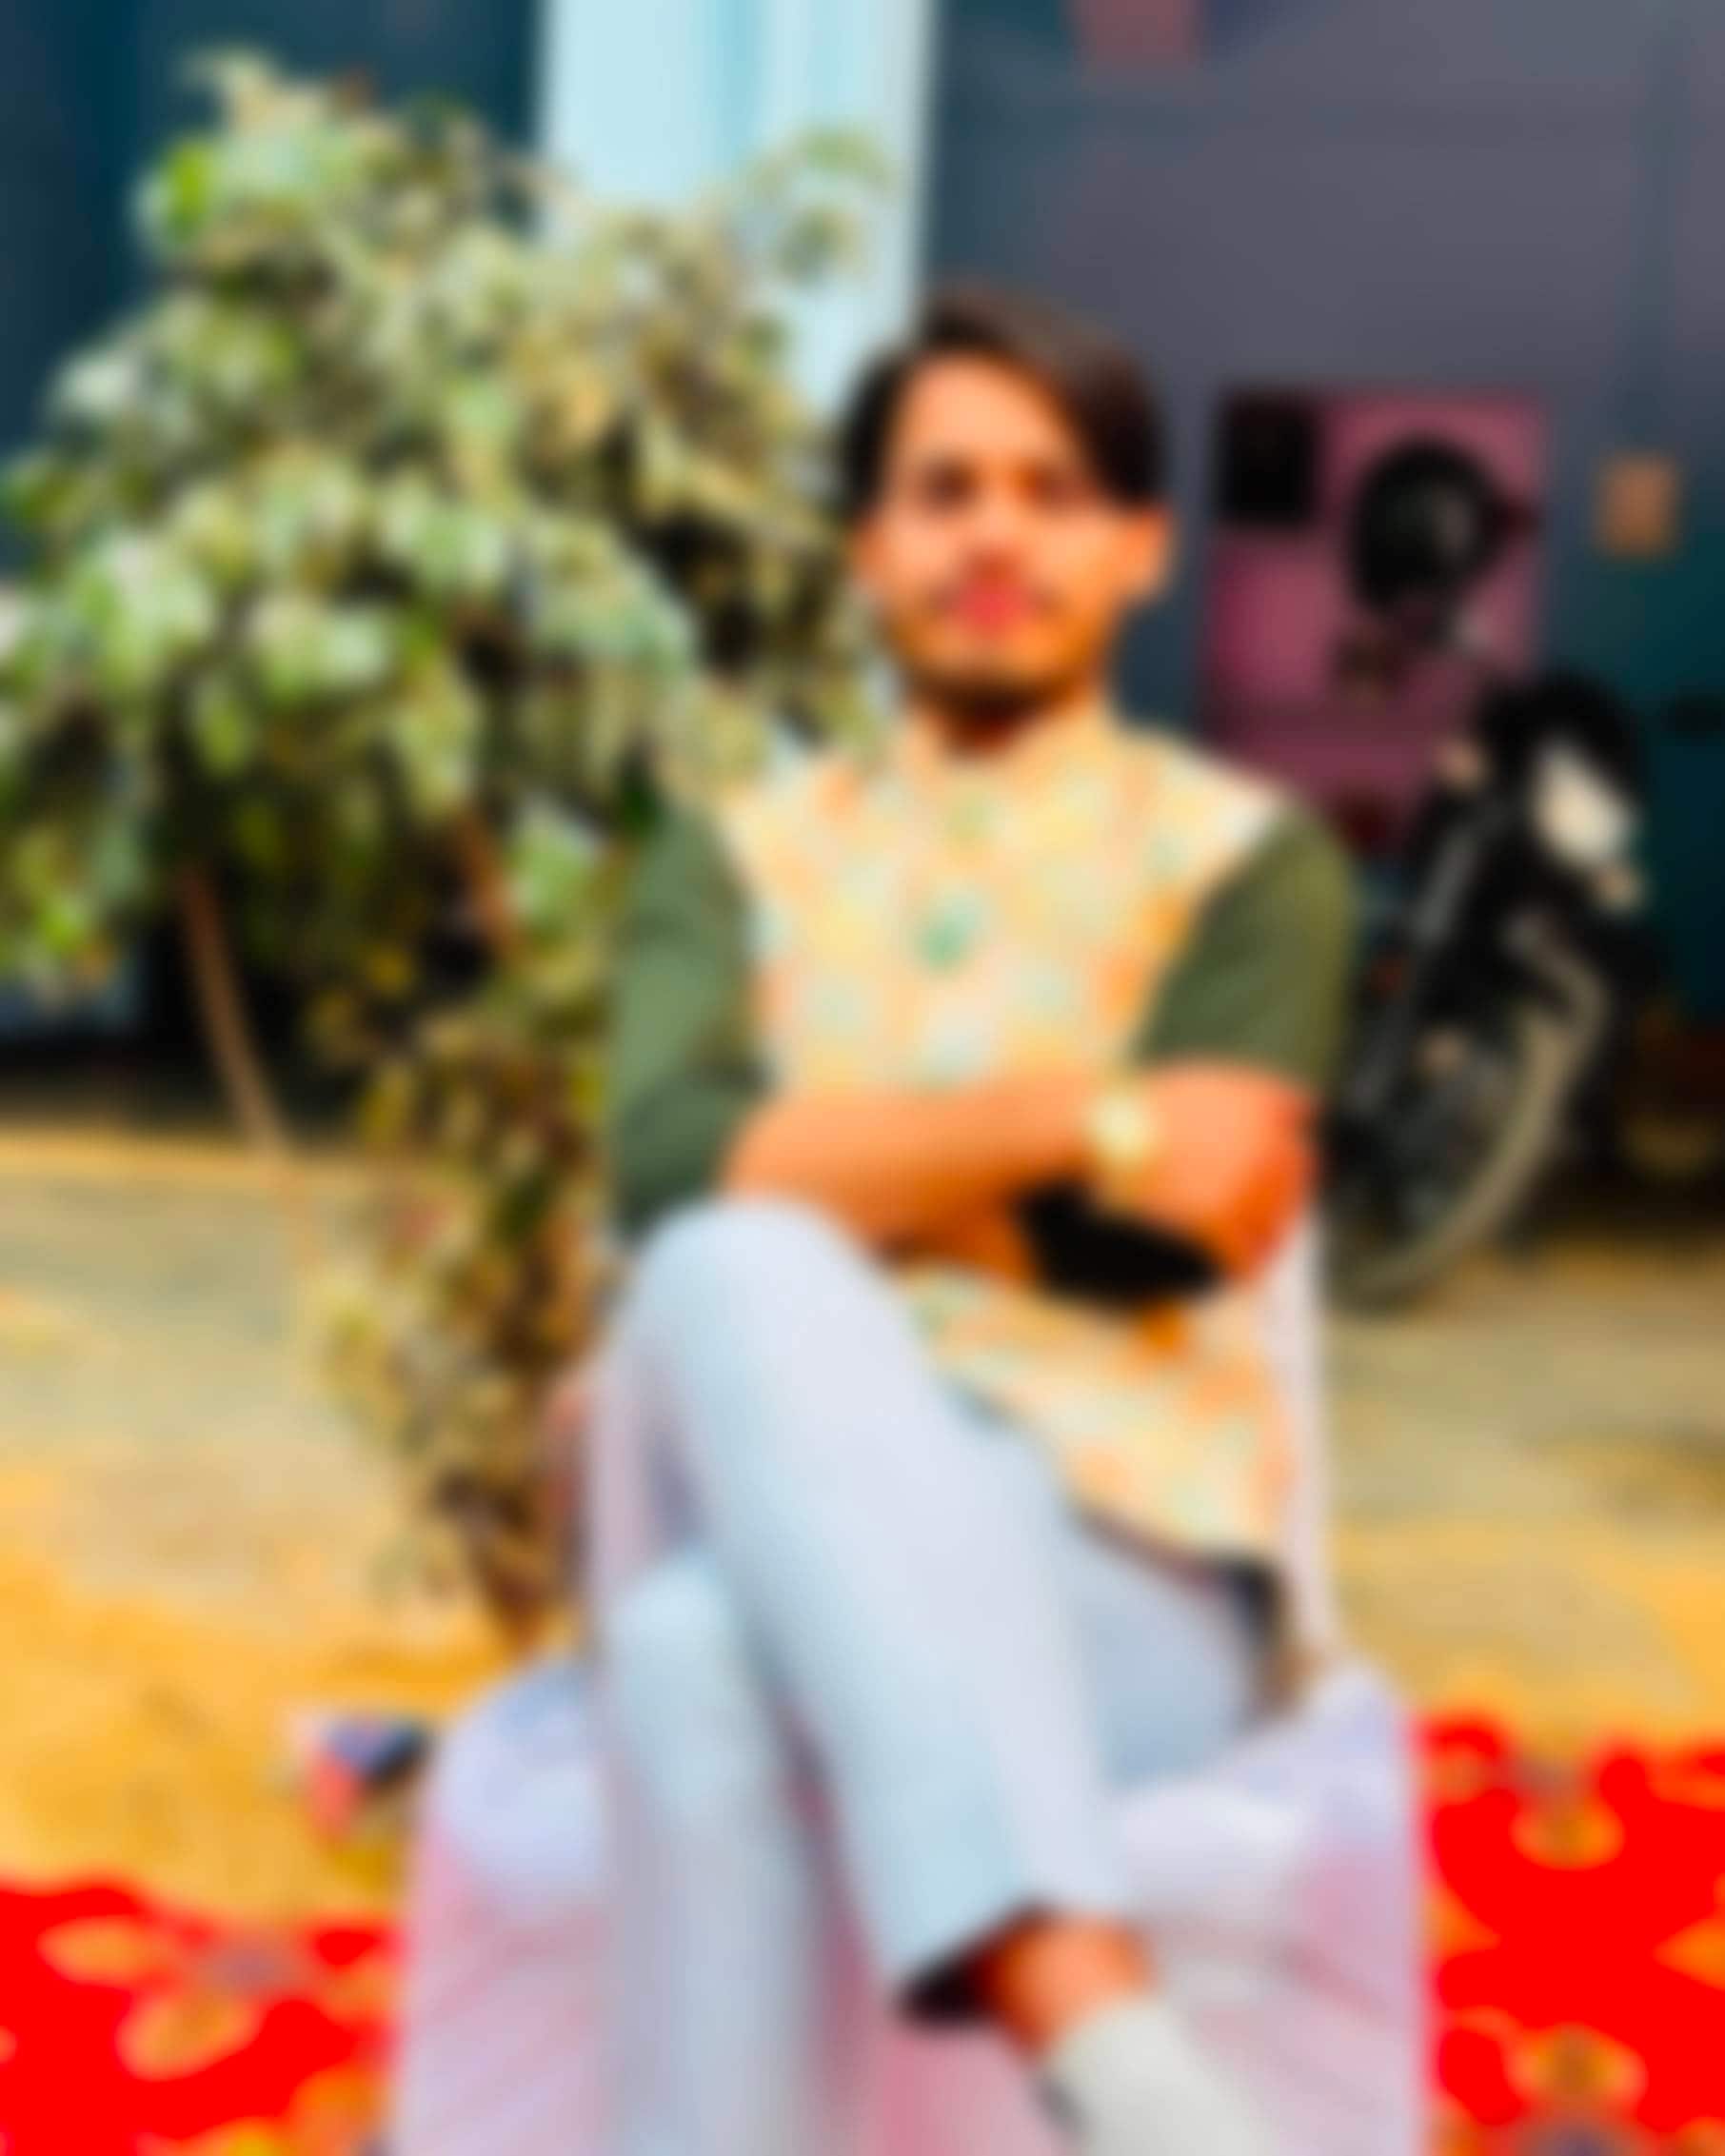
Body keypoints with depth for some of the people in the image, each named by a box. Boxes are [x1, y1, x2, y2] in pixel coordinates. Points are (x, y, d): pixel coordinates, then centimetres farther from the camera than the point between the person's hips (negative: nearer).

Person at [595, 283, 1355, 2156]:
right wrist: (1084, 1119, -10)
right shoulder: (736, 854, 17)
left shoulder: (1251, 861, 11)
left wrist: (838, 1170, -3)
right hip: (760, 1513, 2)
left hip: (1118, 1564, -2)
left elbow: (1162, 1229, -7)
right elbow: (672, 1163, -5)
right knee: (739, 1274, -35)